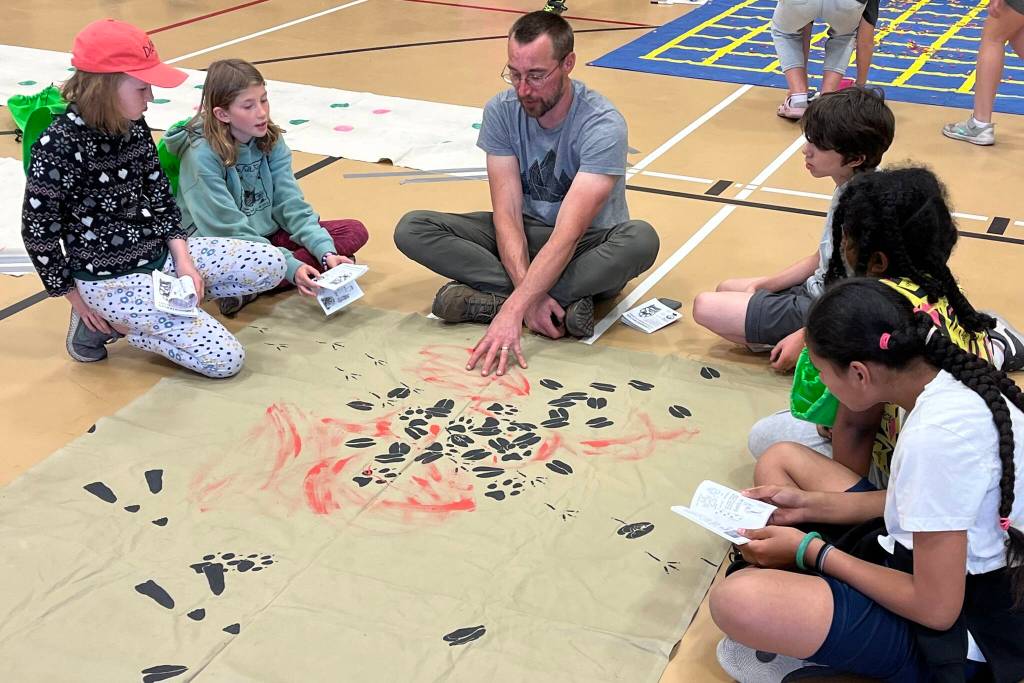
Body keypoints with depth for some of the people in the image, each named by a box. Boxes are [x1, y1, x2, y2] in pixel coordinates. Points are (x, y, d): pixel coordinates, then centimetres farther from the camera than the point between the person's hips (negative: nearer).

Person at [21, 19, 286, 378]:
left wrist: (182, 259, -1)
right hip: (110, 280, -8)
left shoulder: (134, 126, 1)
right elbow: (37, 231, -15)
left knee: (272, 264, 2)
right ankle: (100, 321, 0)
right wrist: (78, 299, -8)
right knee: (225, 359, -15)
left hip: (160, 253, 8)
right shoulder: (59, 146, -22)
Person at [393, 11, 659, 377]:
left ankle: (486, 299, -29)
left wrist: (513, 310, -43)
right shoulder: (501, 111, -13)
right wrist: (529, 294, -32)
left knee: (641, 240, -38)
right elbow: (507, 213, -17)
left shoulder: (603, 125, -26)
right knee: (411, 229, -17)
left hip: (588, 244, -4)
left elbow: (567, 235, -34)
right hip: (526, 236, 4)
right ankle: (564, 301, -25)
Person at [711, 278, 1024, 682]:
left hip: (952, 633, -10)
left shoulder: (936, 438, -32)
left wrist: (809, 550, -14)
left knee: (736, 600, -33)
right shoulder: (950, 381, -4)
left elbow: (936, 609, -25)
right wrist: (808, 505, 6)